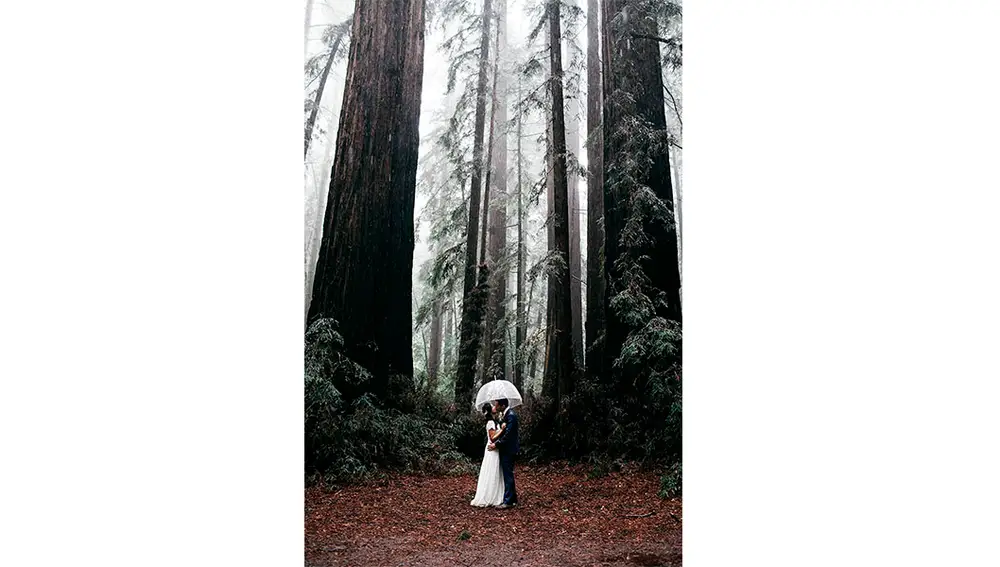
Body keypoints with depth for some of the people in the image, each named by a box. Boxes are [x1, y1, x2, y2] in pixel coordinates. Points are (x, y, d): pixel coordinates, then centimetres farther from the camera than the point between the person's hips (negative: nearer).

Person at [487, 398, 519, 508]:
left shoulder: (511, 415, -20)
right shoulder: (504, 414, 11)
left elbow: (508, 435, -22)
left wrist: (496, 444, -16)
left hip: (508, 450, -10)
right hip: (505, 449, 10)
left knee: (508, 475, -4)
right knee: (508, 474, 16)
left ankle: (508, 501, 1)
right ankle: (513, 498, 25)